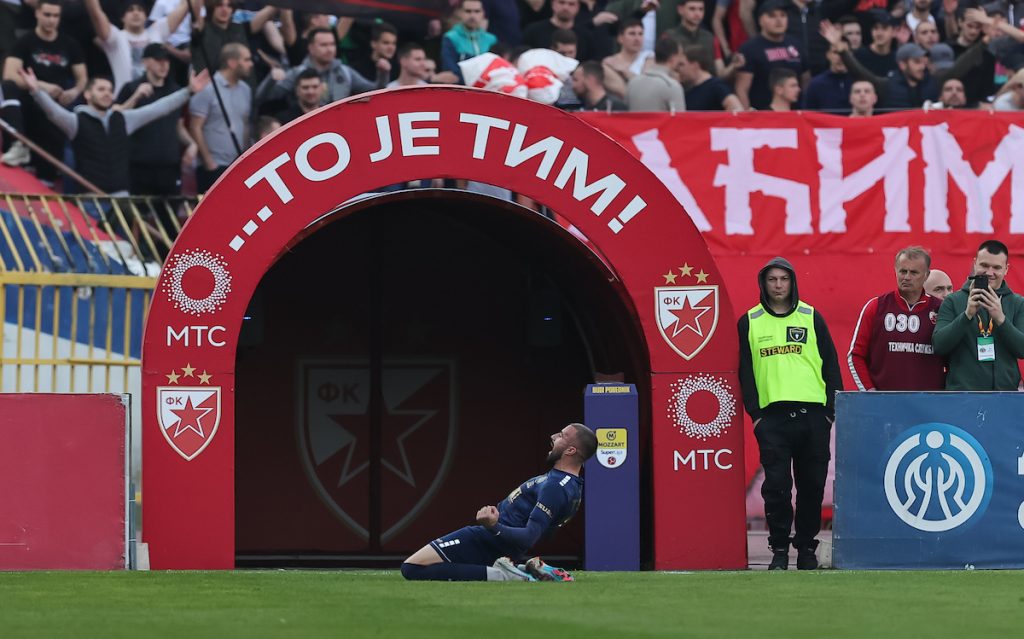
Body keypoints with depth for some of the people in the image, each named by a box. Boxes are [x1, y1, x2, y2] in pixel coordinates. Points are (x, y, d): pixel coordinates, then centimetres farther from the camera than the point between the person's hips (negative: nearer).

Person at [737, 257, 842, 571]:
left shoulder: (811, 318, 9)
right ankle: (779, 549, 2)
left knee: (812, 485, 3)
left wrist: (832, 409, 1)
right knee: (776, 485, -5)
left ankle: (806, 547, 13)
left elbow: (830, 364, 9)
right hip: (772, 415, -1)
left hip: (812, 413, 1)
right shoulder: (749, 322, 9)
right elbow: (745, 370, 9)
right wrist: (754, 412, -1)